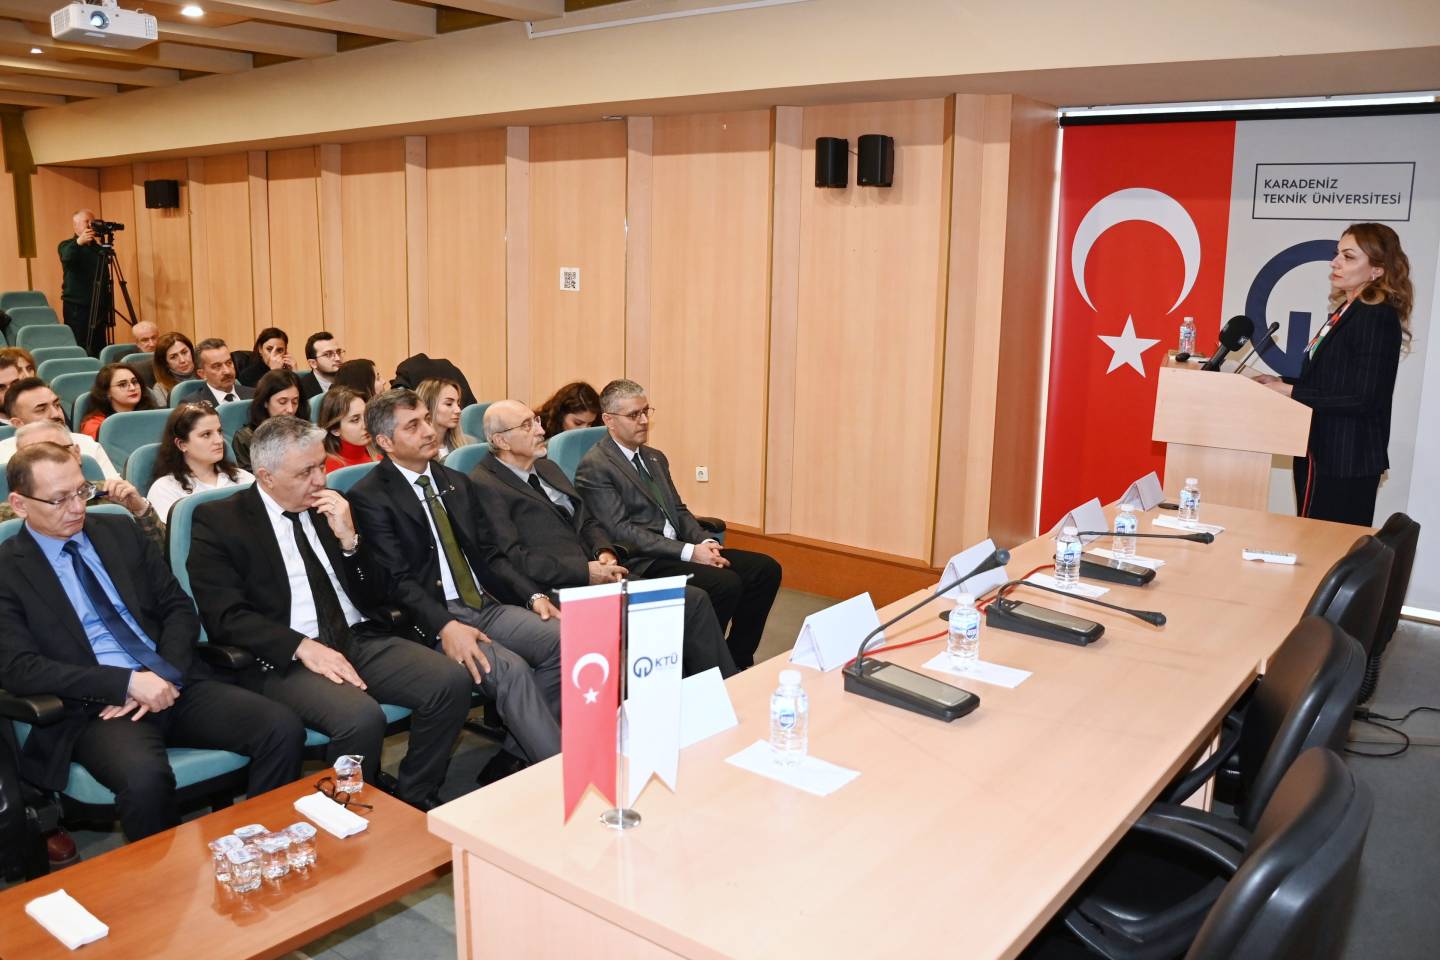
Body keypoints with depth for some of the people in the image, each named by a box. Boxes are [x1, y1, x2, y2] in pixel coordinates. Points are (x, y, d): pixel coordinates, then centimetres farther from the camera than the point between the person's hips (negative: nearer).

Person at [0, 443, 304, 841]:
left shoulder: (121, 532, 14)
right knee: (144, 777, -36)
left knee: (283, 728, -20)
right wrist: (127, 682, -17)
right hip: (95, 706, -4)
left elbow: (180, 609, 13)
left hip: (174, 683, 4)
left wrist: (165, 676, -7)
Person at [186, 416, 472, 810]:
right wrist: (303, 647, -21)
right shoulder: (219, 520, 0)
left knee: (452, 682, -19)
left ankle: (411, 801, -1)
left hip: (361, 639, 5)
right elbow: (226, 617, -9)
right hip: (284, 658, -5)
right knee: (361, 717, -33)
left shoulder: (329, 506, 13)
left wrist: (349, 538, -4)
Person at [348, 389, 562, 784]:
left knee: (565, 640, -18)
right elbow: (396, 581, -11)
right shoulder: (369, 497, -3)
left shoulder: (456, 482, 18)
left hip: (486, 605, 7)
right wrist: (444, 626, -26)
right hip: (432, 620, -6)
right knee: (510, 669, -30)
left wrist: (533, 595, 3)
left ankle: (512, 760, -8)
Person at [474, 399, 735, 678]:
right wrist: (584, 572, -16)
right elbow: (510, 557, -14)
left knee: (695, 600, -7)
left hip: (598, 578, 8)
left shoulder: (547, 468, 21)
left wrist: (605, 552, 2)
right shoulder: (484, 485, -5)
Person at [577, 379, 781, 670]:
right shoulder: (594, 466, -7)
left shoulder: (655, 458, 20)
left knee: (765, 569, -7)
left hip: (677, 550, 9)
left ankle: (737, 664, 2)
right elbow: (621, 531, -15)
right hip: (640, 563, -8)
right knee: (726, 583, -28)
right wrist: (688, 552, -20)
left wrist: (705, 542, -3)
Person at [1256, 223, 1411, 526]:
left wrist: (1291, 391, -18)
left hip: (1346, 465, -9)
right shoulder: (1345, 311, 12)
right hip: (1321, 454, 9)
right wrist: (1280, 382, 4)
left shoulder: (1378, 318, -15)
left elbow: (1363, 399, -20)